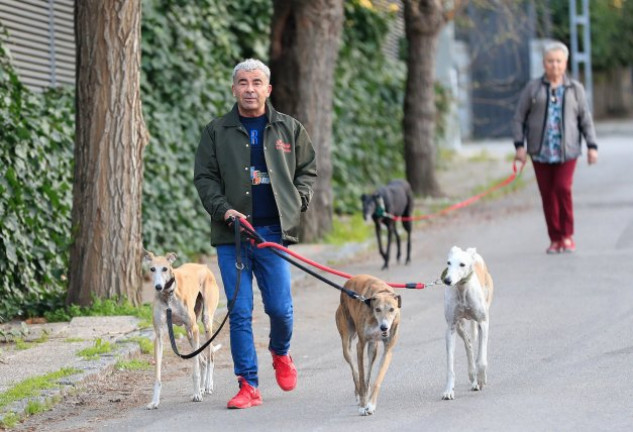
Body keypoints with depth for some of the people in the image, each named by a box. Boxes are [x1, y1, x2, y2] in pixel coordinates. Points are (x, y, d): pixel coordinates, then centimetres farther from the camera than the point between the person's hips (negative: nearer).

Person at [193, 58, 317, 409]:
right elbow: (204, 177, 6)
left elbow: (307, 170, 17)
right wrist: (223, 209, -9)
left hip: (274, 231, 0)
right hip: (232, 235, 0)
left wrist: (297, 202, 1)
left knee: (279, 307, -2)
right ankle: (248, 386, 3)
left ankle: (280, 352, 32)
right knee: (240, 312, -2)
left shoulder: (289, 129, 10)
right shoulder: (217, 132, 8)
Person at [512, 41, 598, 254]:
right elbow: (519, 118, 6)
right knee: (548, 195, 1)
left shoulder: (575, 89, 8)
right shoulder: (533, 88, 6)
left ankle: (567, 236, -2)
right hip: (540, 151, 1)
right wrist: (519, 145, -3)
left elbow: (586, 120, 11)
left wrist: (592, 146, 3)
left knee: (563, 188, -16)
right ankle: (555, 239, 11)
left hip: (566, 150, -1)